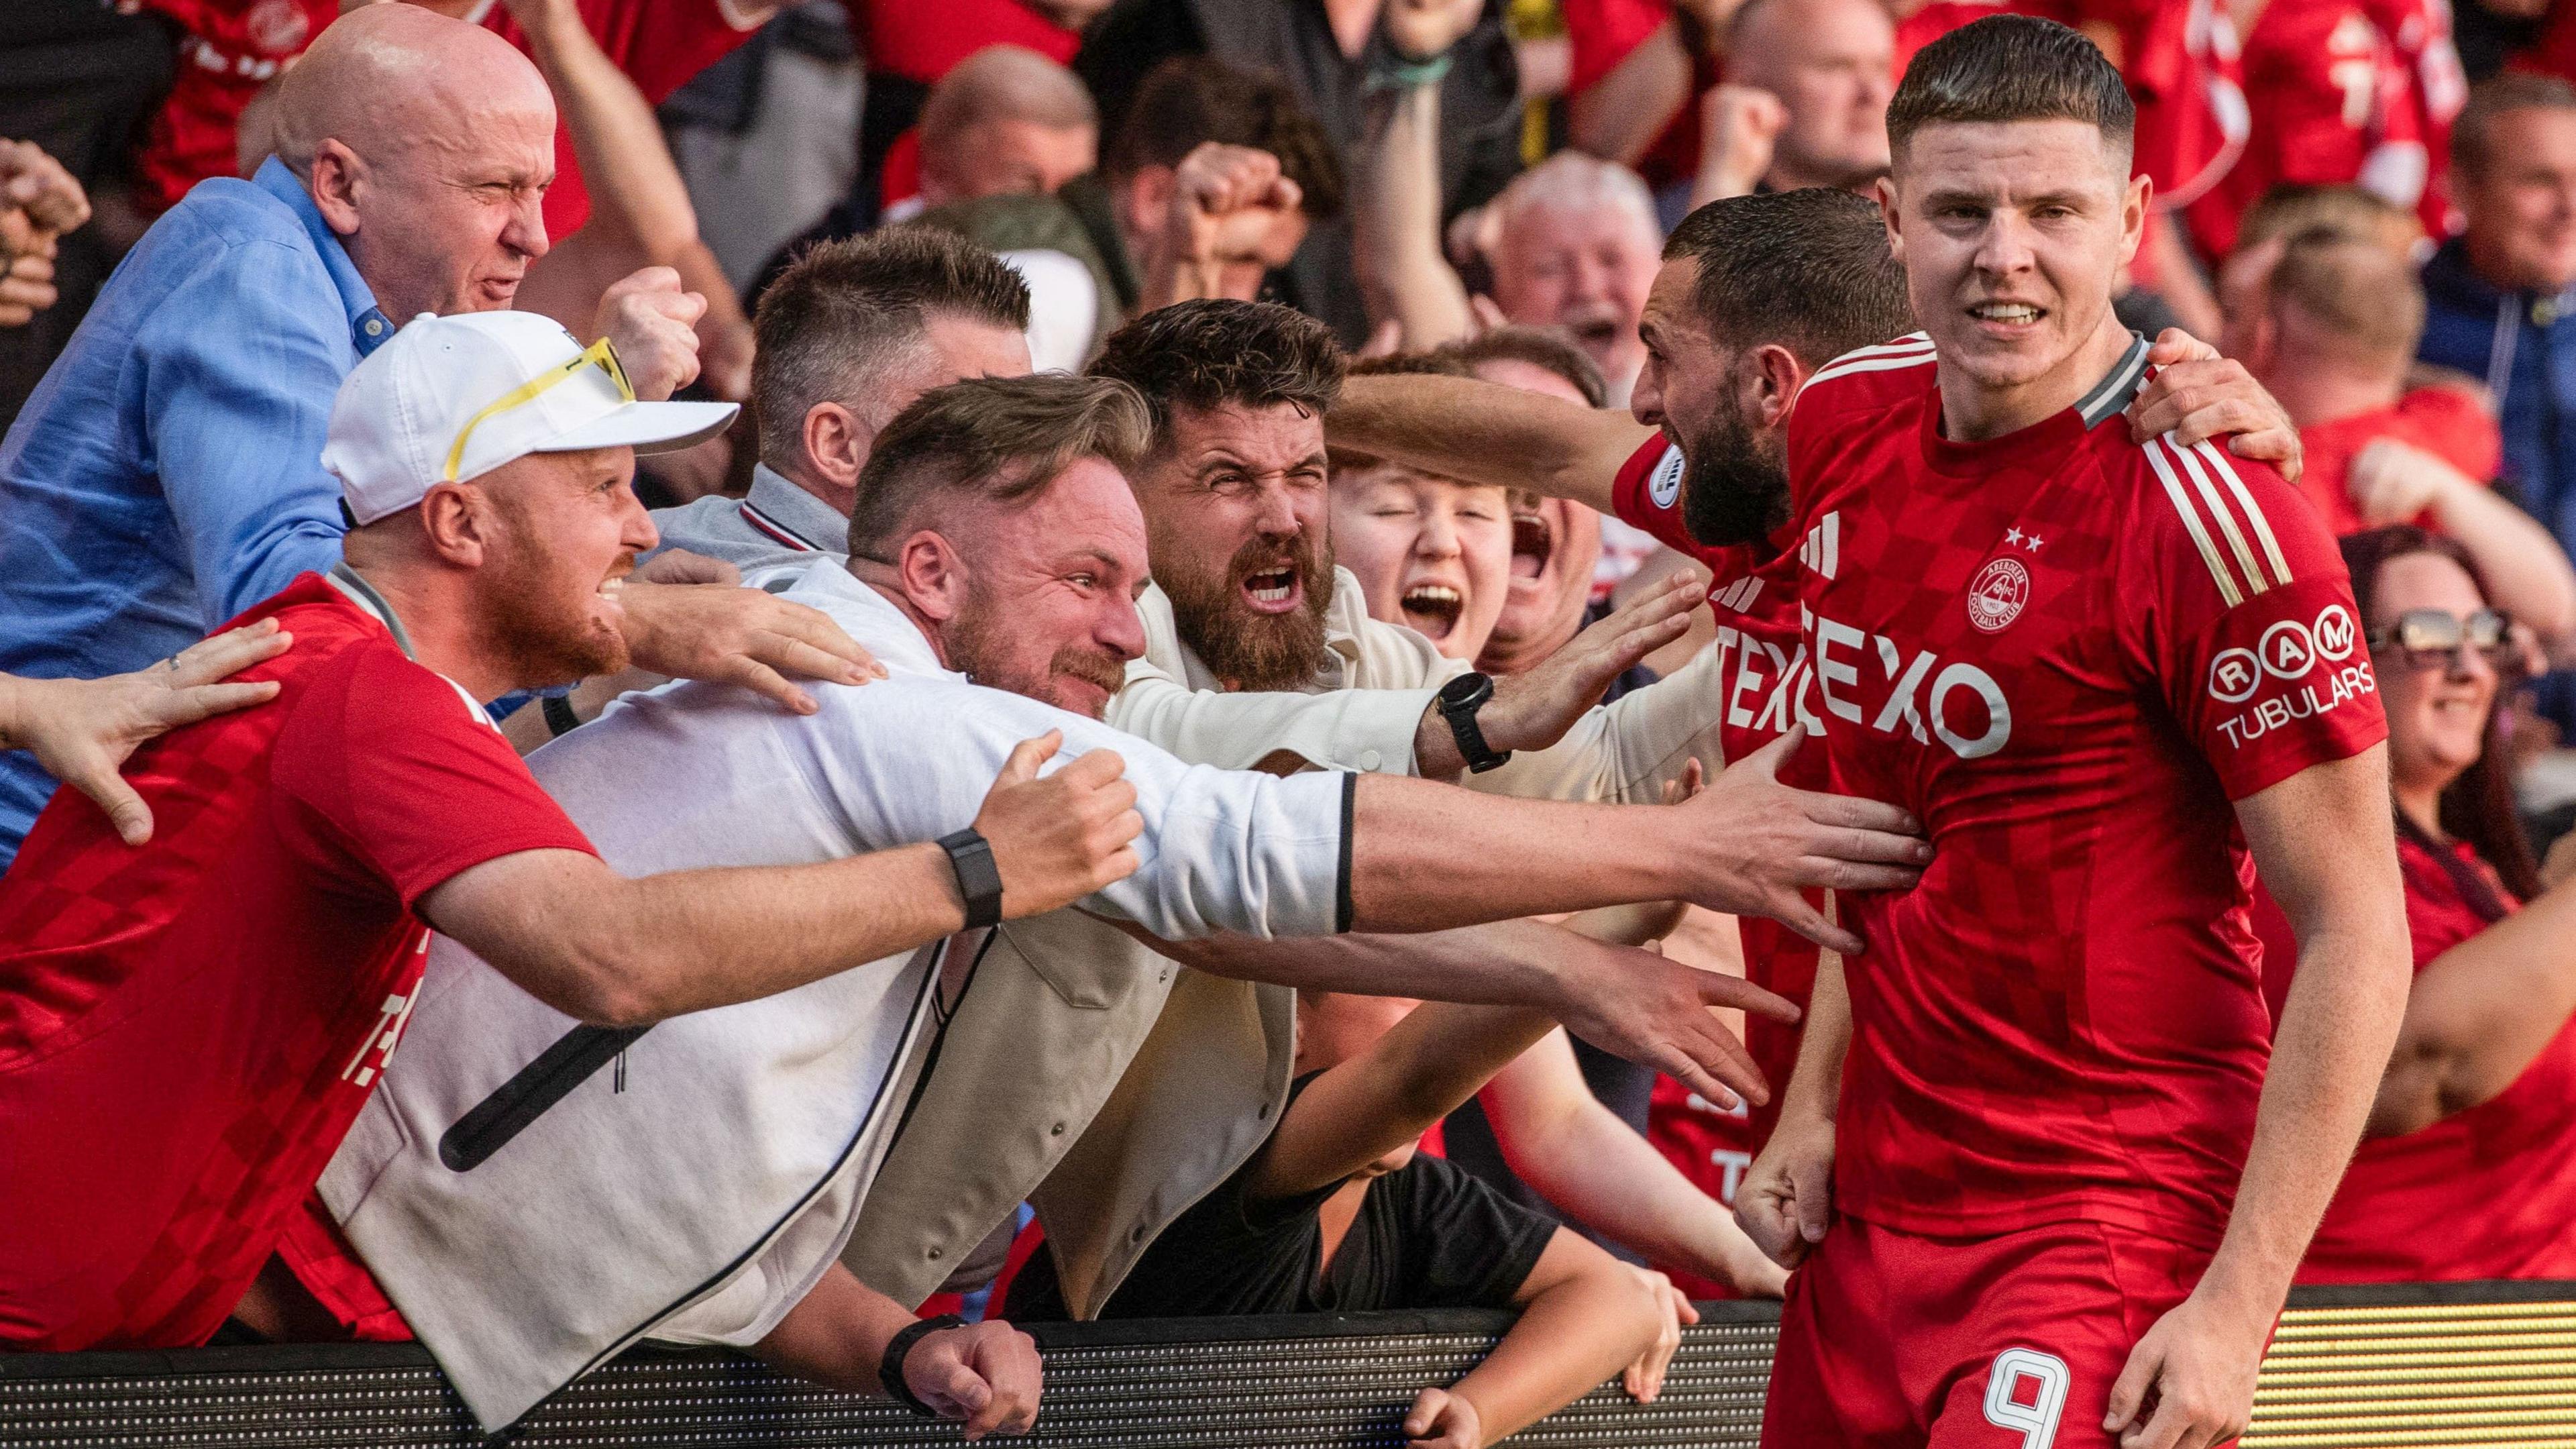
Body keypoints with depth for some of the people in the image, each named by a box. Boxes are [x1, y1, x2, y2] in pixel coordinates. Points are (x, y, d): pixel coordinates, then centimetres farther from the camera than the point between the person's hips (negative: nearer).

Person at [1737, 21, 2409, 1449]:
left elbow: (2355, 939, -15)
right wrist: (1815, 1105, 14)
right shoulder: (1844, 427, 4)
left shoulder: (2209, 517, -16)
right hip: (1874, 1202, 7)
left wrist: (2236, 1309, -19)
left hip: (2116, 1211, -7)